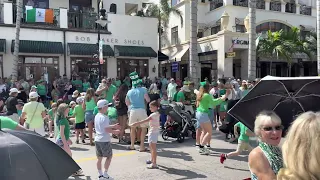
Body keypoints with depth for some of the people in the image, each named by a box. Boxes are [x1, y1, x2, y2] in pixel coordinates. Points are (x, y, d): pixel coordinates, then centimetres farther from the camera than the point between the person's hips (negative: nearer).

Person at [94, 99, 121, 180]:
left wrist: (114, 126, 19)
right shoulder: (105, 117, -17)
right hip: (105, 140, -8)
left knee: (99, 158, 11)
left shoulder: (97, 116, 10)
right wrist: (115, 132, -4)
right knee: (109, 156, 6)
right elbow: (107, 129, -20)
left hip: (97, 139, 8)